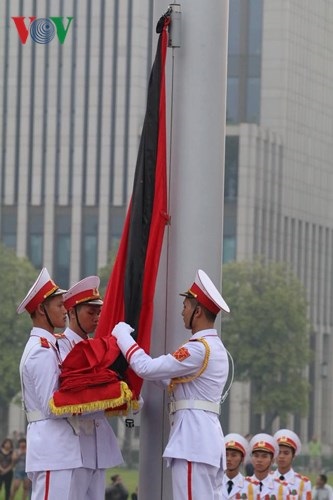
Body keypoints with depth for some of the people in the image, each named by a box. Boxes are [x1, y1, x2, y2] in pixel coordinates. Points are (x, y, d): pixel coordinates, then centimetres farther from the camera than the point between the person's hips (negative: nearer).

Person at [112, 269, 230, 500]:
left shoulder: (199, 349, -13)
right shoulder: (215, 347, 19)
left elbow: (147, 368, -15)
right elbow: (171, 375, 25)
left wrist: (122, 334, -1)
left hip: (193, 439, -10)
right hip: (207, 438, 10)